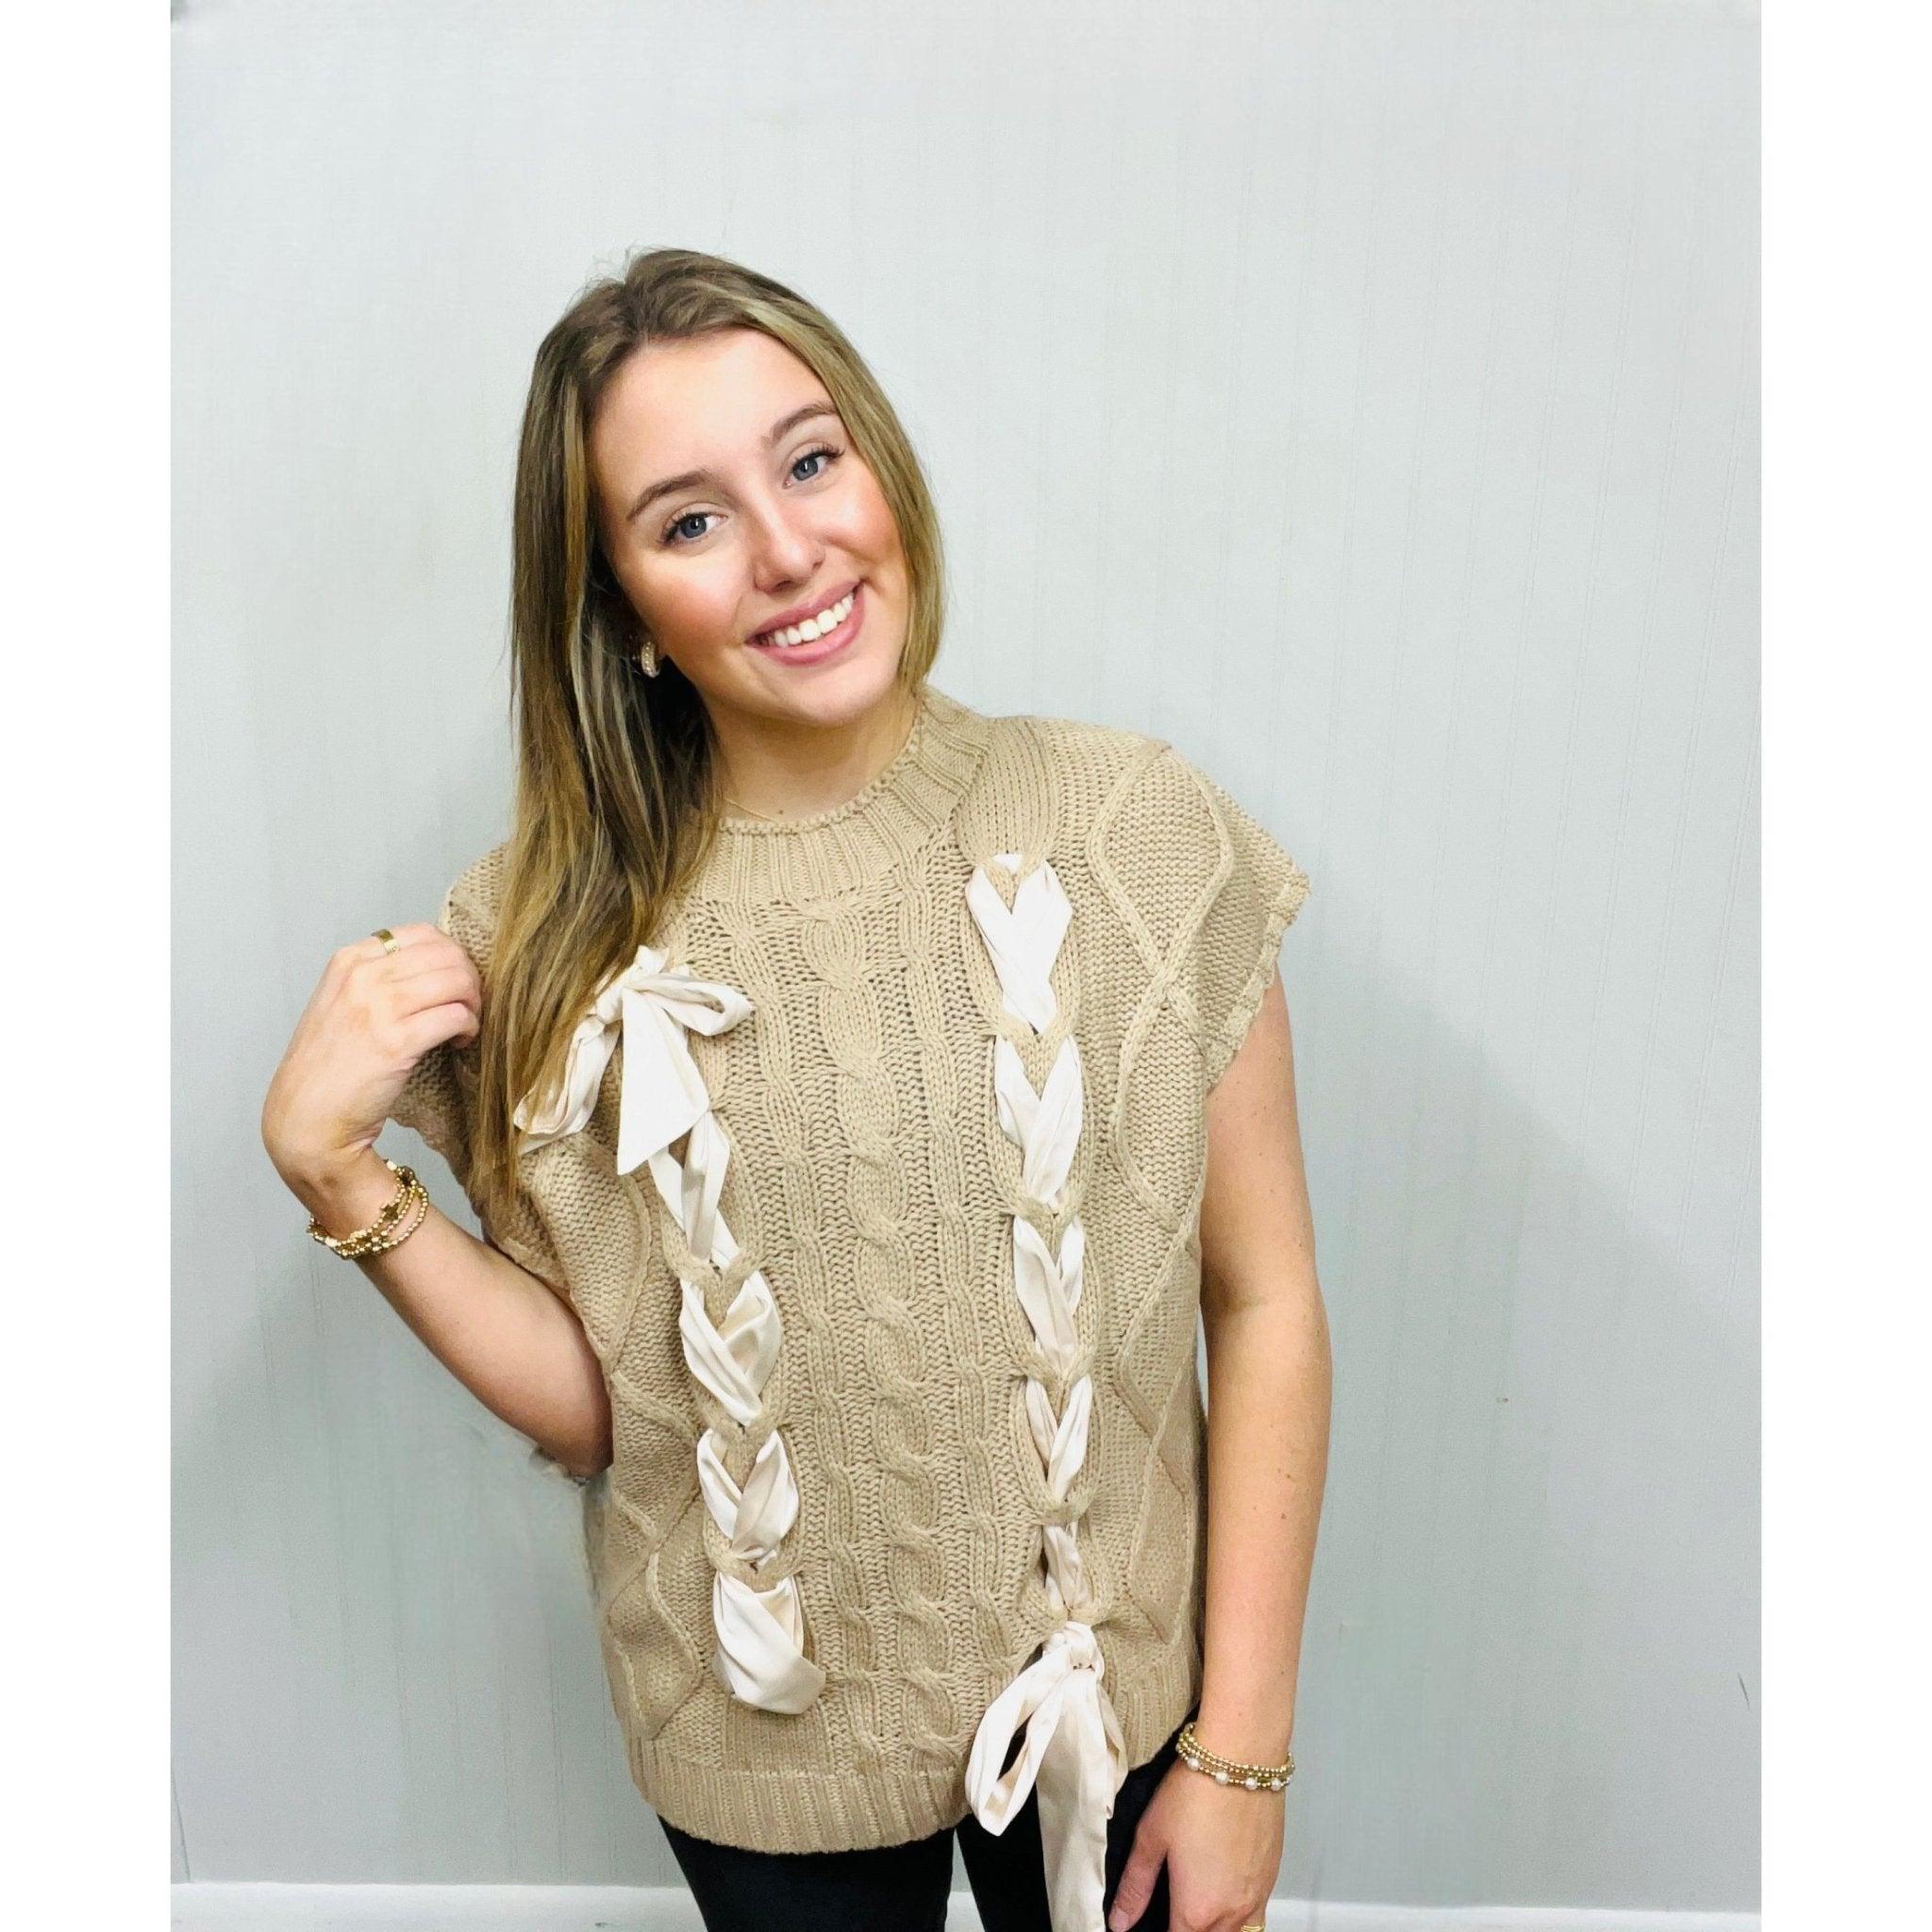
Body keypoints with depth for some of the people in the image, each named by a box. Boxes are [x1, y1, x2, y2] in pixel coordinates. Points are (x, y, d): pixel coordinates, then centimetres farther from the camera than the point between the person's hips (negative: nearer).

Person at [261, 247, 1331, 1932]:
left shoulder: (1142, 834, -15)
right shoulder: (548, 939, -12)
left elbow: (1266, 1303, -10)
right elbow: (592, 1411, -7)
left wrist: (1243, 1748, -8)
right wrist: (335, 1171, -19)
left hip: (1114, 1695, 0)